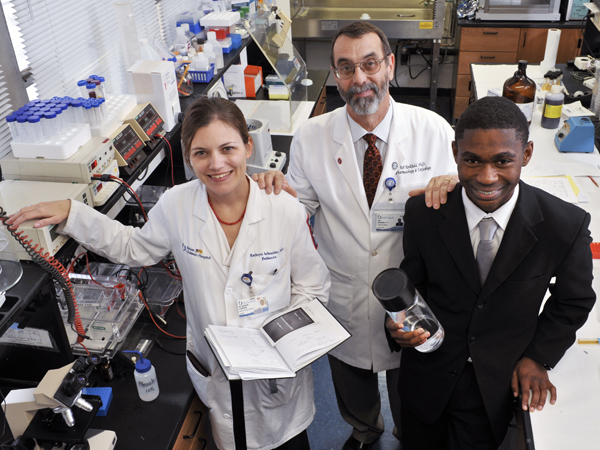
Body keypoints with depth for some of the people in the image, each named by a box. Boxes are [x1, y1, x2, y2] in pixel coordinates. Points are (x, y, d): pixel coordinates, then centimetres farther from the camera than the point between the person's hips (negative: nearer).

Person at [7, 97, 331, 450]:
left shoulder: (288, 211, -20)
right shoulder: (176, 206, -15)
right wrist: (71, 214, -4)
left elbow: (312, 288, -7)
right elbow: (134, 248, 6)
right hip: (218, 374, 1)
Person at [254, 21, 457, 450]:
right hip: (343, 300, 1)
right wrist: (279, 189, -26)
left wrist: (453, 186, -31)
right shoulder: (311, 137, -10)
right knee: (353, 394, 30)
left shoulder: (433, 130, -13)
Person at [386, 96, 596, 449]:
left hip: (497, 386, -1)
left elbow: (574, 300, -1)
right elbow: (413, 281, -2)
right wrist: (400, 324, -21)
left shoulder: (566, 226, -20)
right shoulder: (422, 214, -18)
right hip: (429, 376, 1)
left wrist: (540, 357, -2)